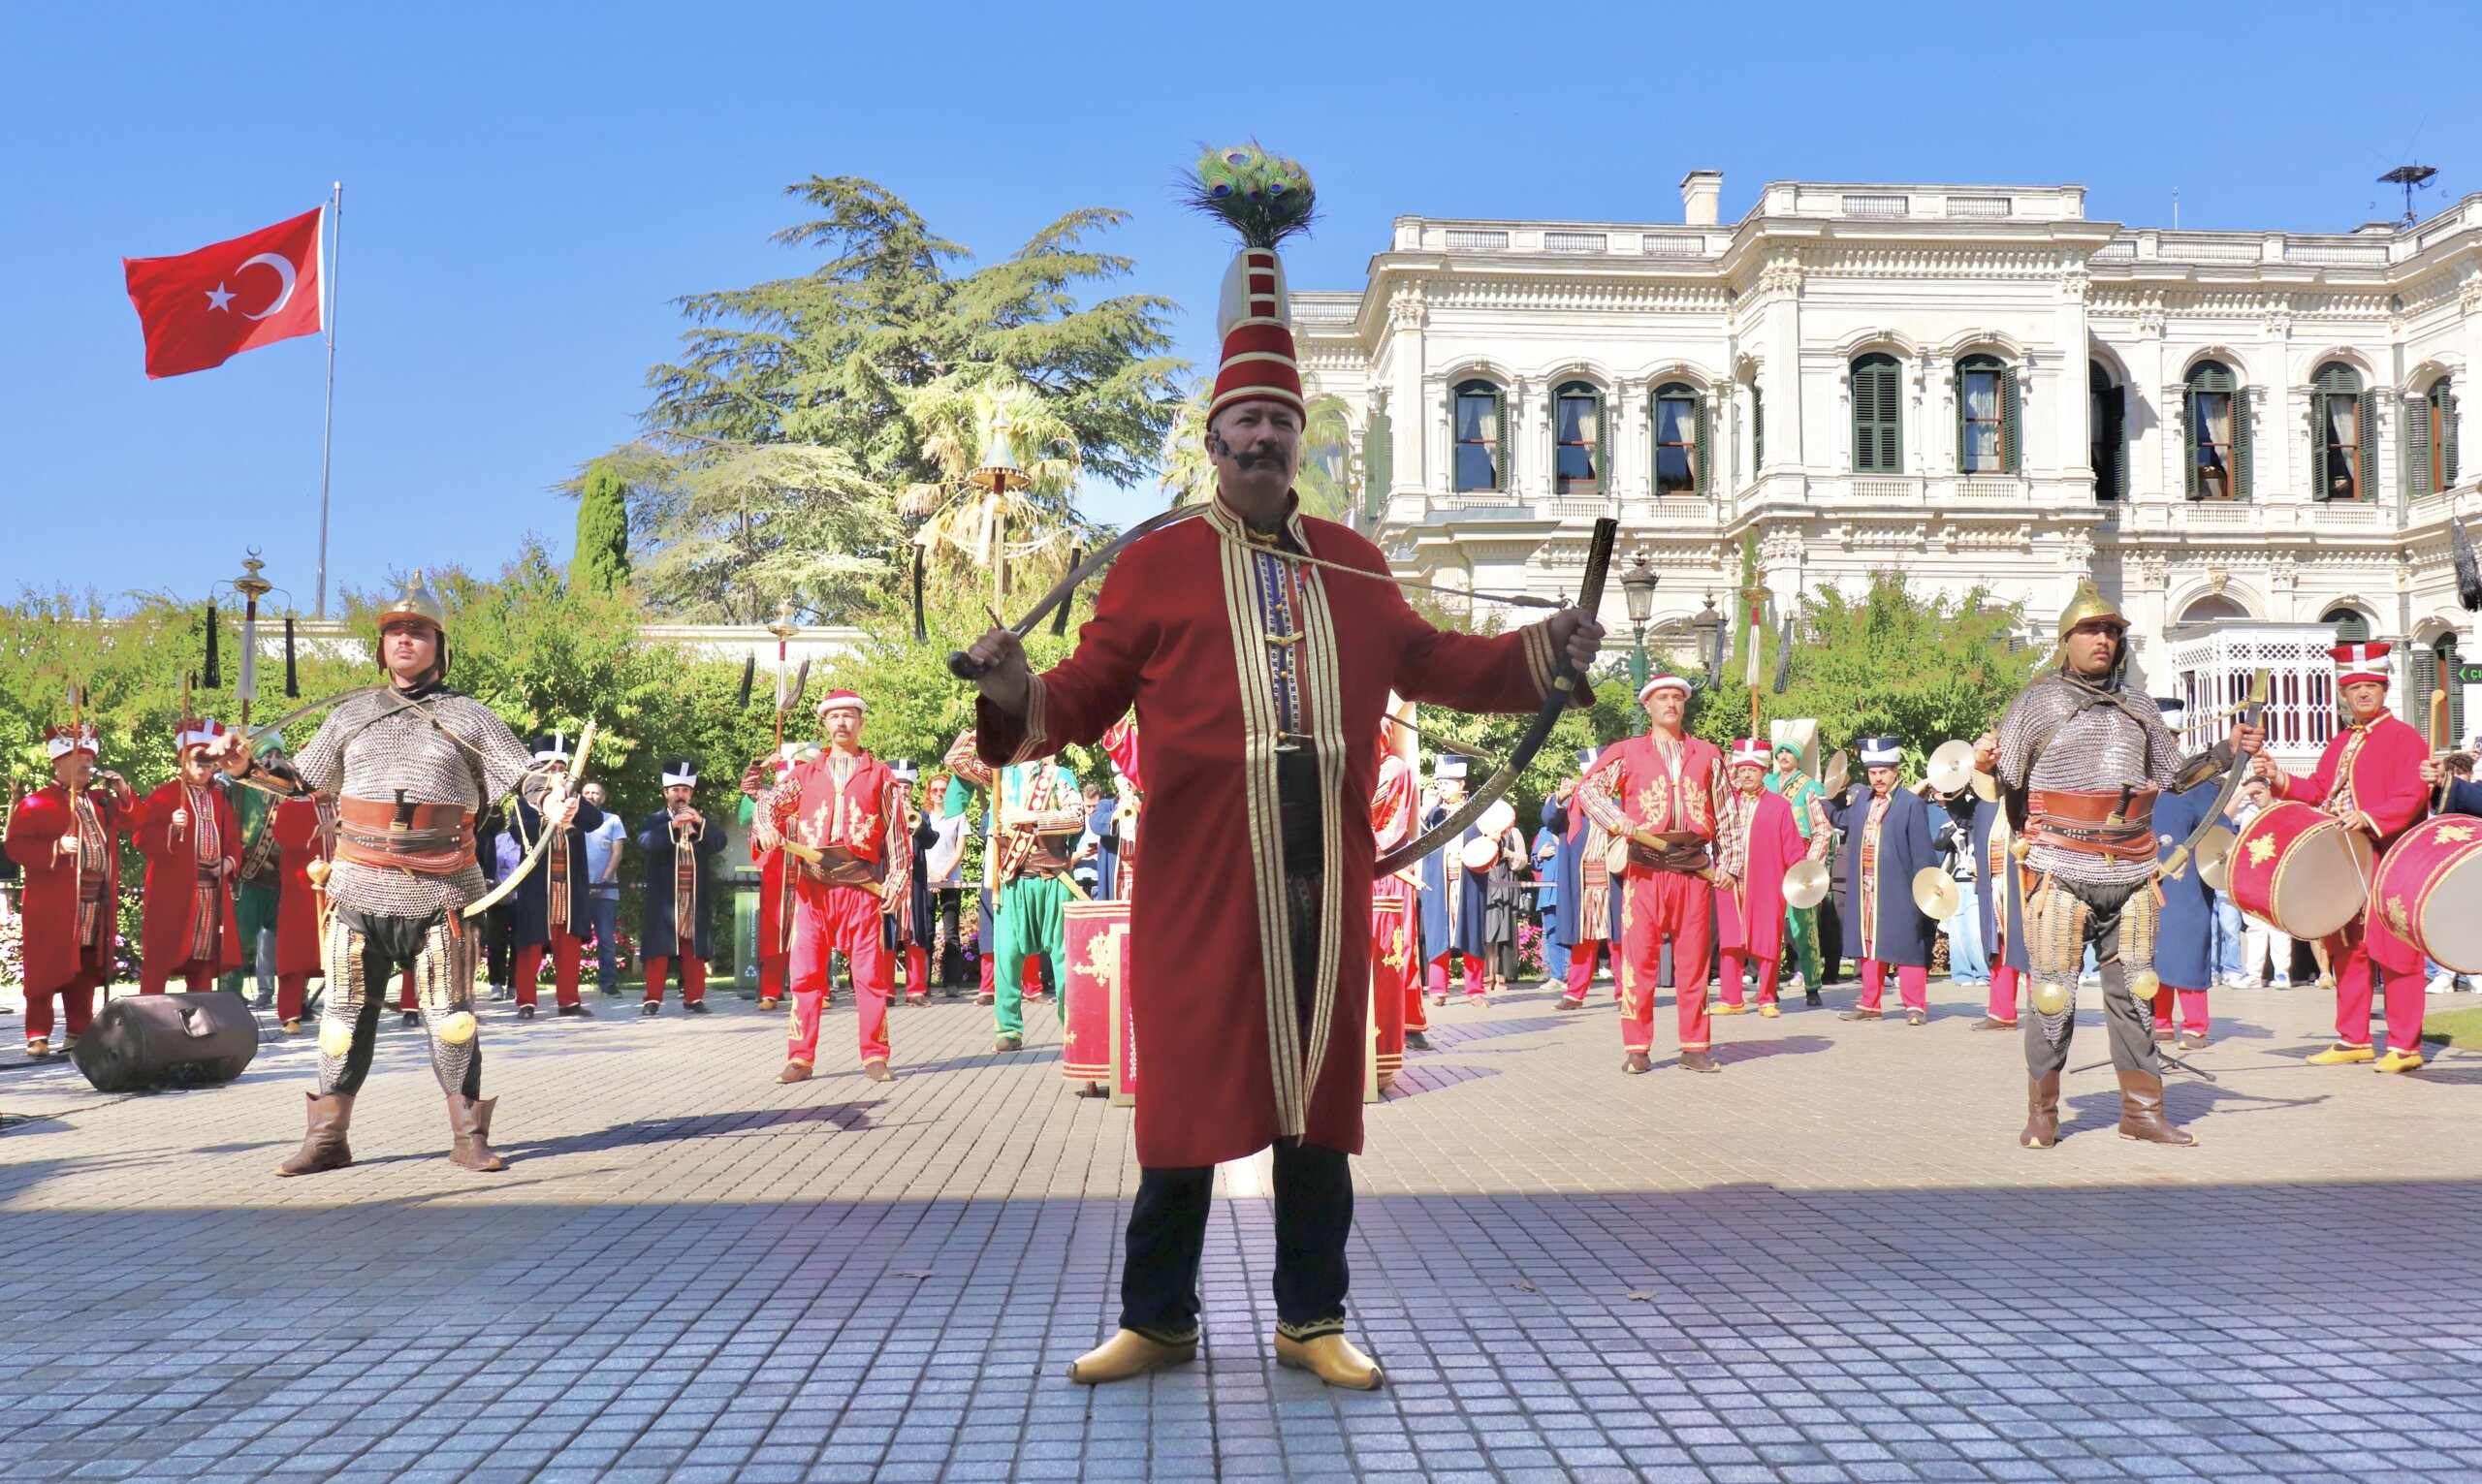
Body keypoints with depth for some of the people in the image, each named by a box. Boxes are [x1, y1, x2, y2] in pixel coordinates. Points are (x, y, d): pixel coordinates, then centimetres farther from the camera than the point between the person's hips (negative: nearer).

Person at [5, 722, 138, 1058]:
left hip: (96, 902, 6)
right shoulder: (35, 803, -2)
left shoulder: (99, 800, 17)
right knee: (48, 970, -4)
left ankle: (79, 1033, 16)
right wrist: (55, 848, -23)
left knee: (86, 972, 10)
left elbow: (133, 820, 14)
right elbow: (17, 846, -9)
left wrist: (122, 792, -1)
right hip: (54, 907, -6)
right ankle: (38, 1036, 0)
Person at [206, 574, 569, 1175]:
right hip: (359, 888, 2)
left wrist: (550, 797, -20)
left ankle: (468, 1137, 11)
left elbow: (523, 770, 0)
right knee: (346, 1014, 6)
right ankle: (327, 1137, 16)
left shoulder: (467, 716, 7)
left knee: (451, 1017, 2)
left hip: (438, 894, -2)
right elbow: (302, 777, 22)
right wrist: (246, 766, 6)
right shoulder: (352, 713, 16)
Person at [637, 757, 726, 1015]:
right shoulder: (654, 820, 4)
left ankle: (694, 998, 9)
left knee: (695, 950, 4)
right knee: (660, 949, -3)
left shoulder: (701, 821, 14)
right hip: (664, 898, -3)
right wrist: (672, 824, -26)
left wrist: (700, 822, -17)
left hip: (695, 897, 3)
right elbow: (645, 843, -16)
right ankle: (653, 1000, 0)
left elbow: (720, 843, -3)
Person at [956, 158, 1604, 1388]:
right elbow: (1088, 698, 2)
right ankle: (1158, 1320, 18)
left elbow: (1426, 663, 23)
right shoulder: (1155, 564, 5)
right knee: (1191, 1092, 3)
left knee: (1321, 1095, 8)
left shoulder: (1352, 564, 15)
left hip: (1326, 867, 3)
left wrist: (1542, 651, 13)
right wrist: (1017, 696, -18)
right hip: (1201, 867, -3)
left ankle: (1313, 1320, 21)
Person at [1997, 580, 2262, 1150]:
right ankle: (2042, 1113, 10)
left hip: (2130, 872, 4)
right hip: (2062, 870, -4)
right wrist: (1987, 766, -23)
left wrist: (2227, 751, 9)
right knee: (2054, 992, -2)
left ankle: (2142, 1109, 18)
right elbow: (2006, 780, -2)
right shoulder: (2039, 700, 2)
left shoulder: (2135, 704, 16)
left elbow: (2173, 773, 21)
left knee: (2133, 990, 8)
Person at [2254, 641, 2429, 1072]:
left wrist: (2369, 818, -29)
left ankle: (2405, 1048, 1)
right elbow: (2320, 791, 20)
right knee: (2347, 951, 11)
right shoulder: (2340, 743, 17)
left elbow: (2412, 796, -16)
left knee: (2394, 953, -5)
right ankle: (2353, 1040, 19)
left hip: (2390, 863, -8)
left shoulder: (2404, 737, -6)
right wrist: (2279, 779, 5)